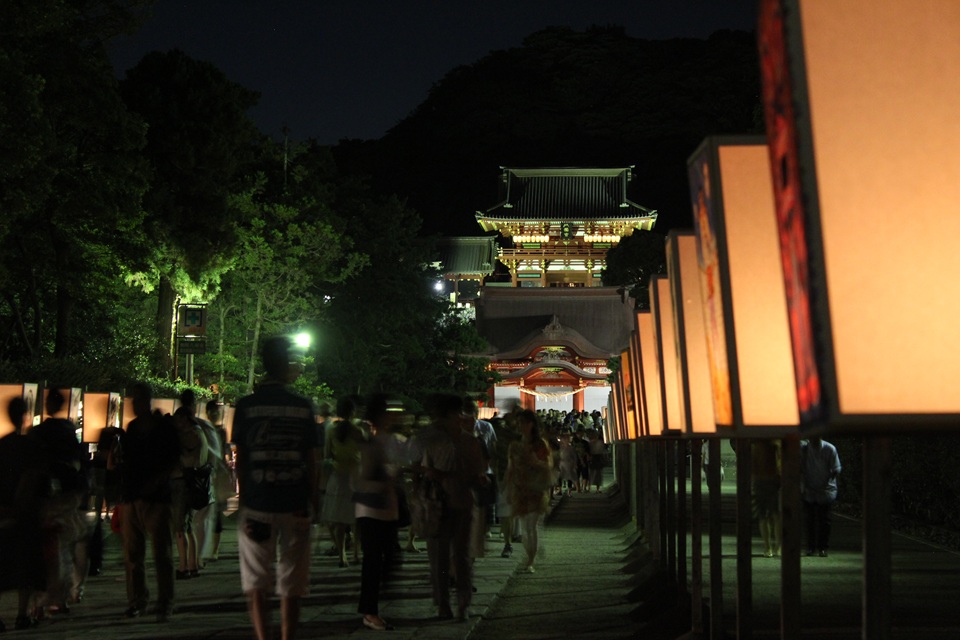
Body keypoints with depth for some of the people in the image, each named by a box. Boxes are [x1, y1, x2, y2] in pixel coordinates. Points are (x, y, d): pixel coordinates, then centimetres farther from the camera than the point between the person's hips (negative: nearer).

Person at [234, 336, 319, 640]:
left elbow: (240, 459, 1)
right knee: (291, 586, 9)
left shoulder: (246, 405, 0)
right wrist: (314, 502, 10)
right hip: (296, 505, 0)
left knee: (256, 585, 8)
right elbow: (312, 460, 2)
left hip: (257, 504, 0)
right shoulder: (303, 406, 0)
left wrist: (243, 502, 9)